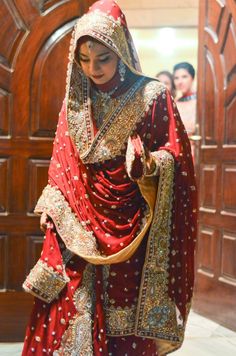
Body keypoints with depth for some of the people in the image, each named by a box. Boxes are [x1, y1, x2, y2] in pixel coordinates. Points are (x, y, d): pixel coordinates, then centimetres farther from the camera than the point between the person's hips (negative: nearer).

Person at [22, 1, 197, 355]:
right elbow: (63, 160, 12)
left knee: (126, 319, 3)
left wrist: (147, 165, -25)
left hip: (131, 226, -3)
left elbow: (175, 154, -5)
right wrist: (50, 204, 5)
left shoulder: (152, 95, -7)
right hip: (79, 227, 4)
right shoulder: (76, 99, 6)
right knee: (72, 309, 4)